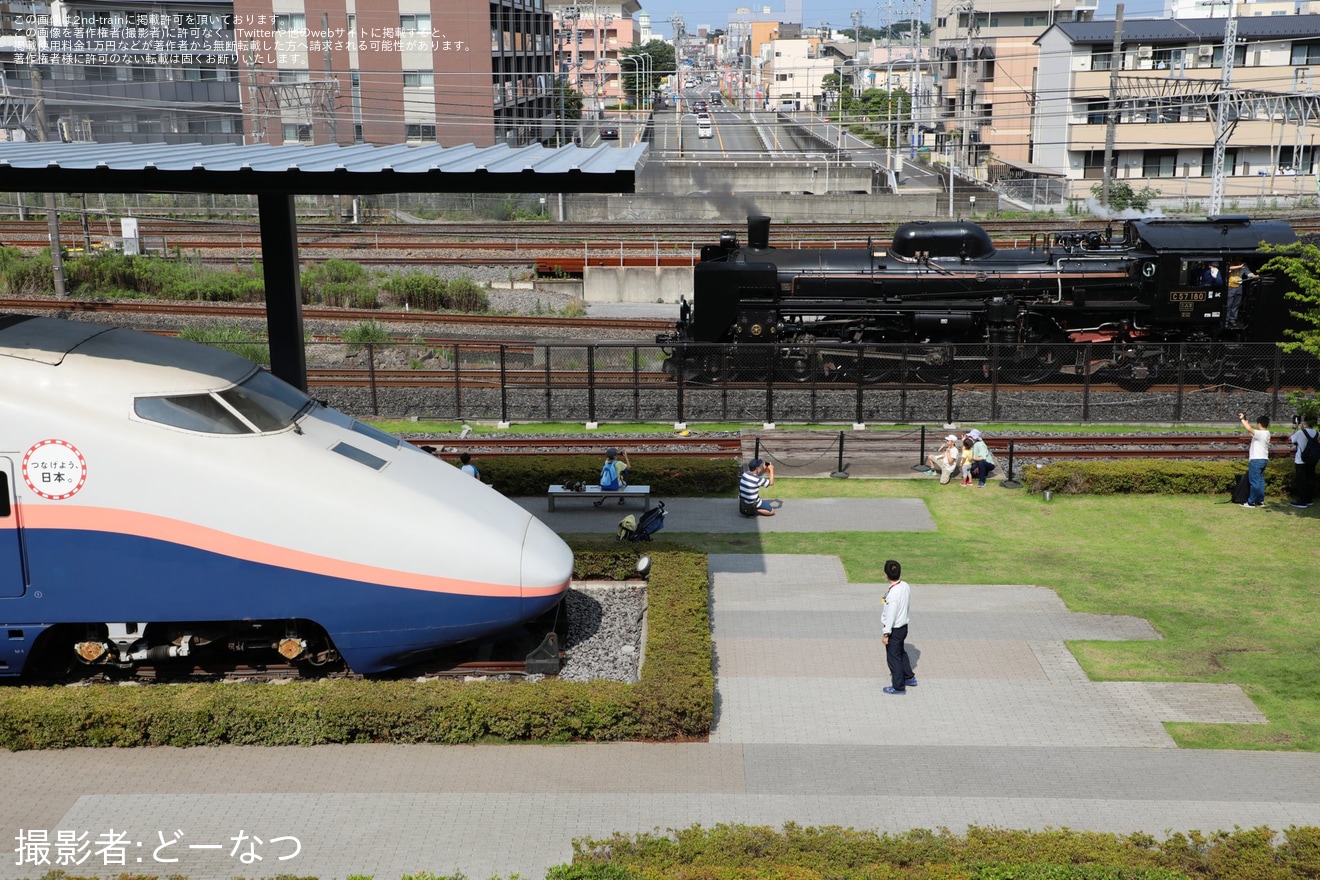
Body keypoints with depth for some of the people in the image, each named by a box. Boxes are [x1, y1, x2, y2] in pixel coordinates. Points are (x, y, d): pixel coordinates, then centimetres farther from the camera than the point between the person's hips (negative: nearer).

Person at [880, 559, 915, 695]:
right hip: (903, 626, 8)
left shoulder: (893, 594, -30)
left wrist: (886, 634, -15)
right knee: (901, 653, 27)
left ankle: (898, 687, 20)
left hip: (894, 629, -8)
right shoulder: (905, 586, -6)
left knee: (893, 657, 8)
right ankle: (909, 677, 41)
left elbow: (890, 615, -24)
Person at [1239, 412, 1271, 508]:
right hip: (1263, 460, 10)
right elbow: (1251, 430, 21)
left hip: (1256, 460, -10)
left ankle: (1251, 502, -3)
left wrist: (1242, 419, -18)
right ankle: (1260, 501, 16)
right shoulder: (1266, 433, 11)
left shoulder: (1260, 433, -18)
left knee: (1254, 482, -6)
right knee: (1260, 481, 13)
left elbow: (1249, 429, -29)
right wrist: (1245, 421, 20)